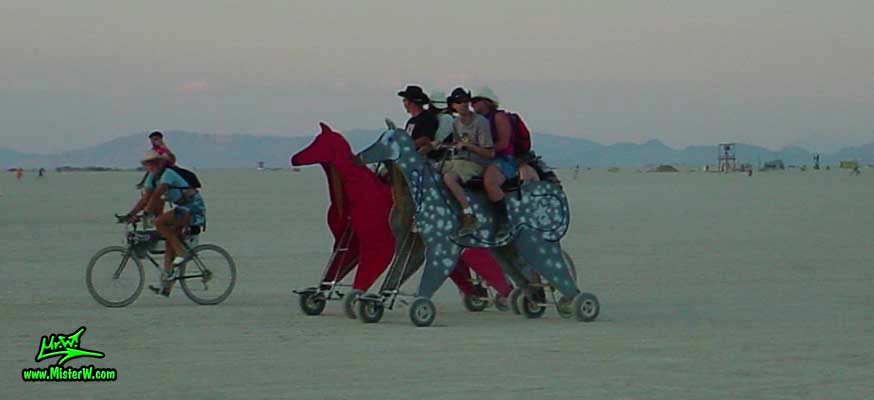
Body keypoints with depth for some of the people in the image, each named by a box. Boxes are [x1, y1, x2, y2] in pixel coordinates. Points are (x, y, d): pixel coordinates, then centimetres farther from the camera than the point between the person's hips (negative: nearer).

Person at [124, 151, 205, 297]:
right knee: (170, 241, 4)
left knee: (159, 222, -24)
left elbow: (156, 195, -27)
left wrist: (146, 212, -26)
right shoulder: (152, 177, 7)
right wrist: (130, 215, -2)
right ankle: (165, 286, 5)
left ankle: (182, 253, -15)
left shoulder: (168, 174, -19)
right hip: (183, 208, 9)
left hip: (194, 208, -9)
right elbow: (145, 199, 7)